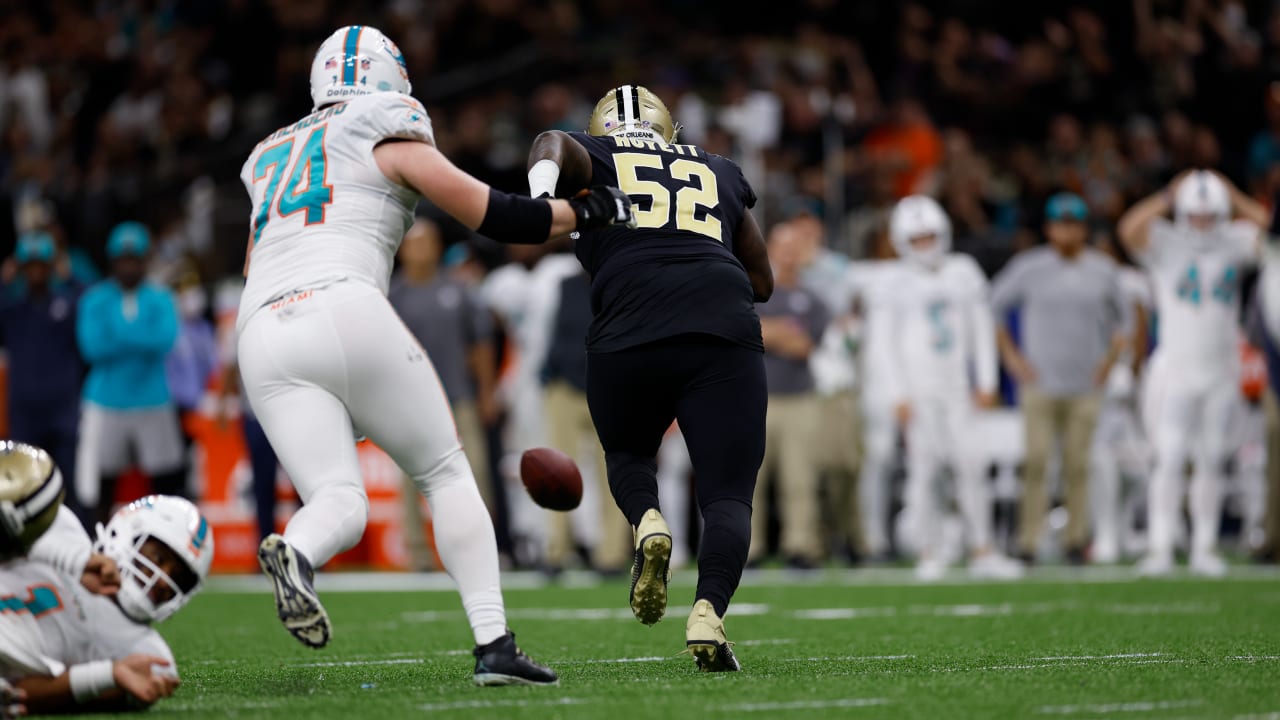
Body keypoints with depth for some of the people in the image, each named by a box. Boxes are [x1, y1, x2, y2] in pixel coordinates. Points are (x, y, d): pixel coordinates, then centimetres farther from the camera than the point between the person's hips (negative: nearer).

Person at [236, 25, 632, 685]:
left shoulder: (271, 157, 29)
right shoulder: (390, 136, 12)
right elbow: (493, 216, 9)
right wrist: (588, 213, 22)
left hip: (262, 337, 4)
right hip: (344, 312, -4)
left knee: (339, 505, -1)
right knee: (445, 475, 9)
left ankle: (294, 553, -38)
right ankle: (494, 644, -2)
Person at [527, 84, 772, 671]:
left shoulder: (592, 160, 21)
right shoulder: (718, 172, 29)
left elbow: (554, 143, -5)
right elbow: (762, 281, 34)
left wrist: (540, 186, -23)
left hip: (630, 335, -1)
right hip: (724, 331, 1)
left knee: (628, 453, 26)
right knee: (728, 496, 3)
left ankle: (648, 523, -6)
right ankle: (708, 611, -23)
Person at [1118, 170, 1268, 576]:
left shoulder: (1234, 242, 5)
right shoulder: (1165, 245, -5)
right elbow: (1129, 229, -23)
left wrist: (1234, 197, -8)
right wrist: (1167, 198, -19)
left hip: (1221, 371, 3)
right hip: (1176, 370, -3)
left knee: (1211, 462, 7)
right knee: (1170, 459, -10)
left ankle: (1204, 548, 14)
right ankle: (1160, 549, -9)